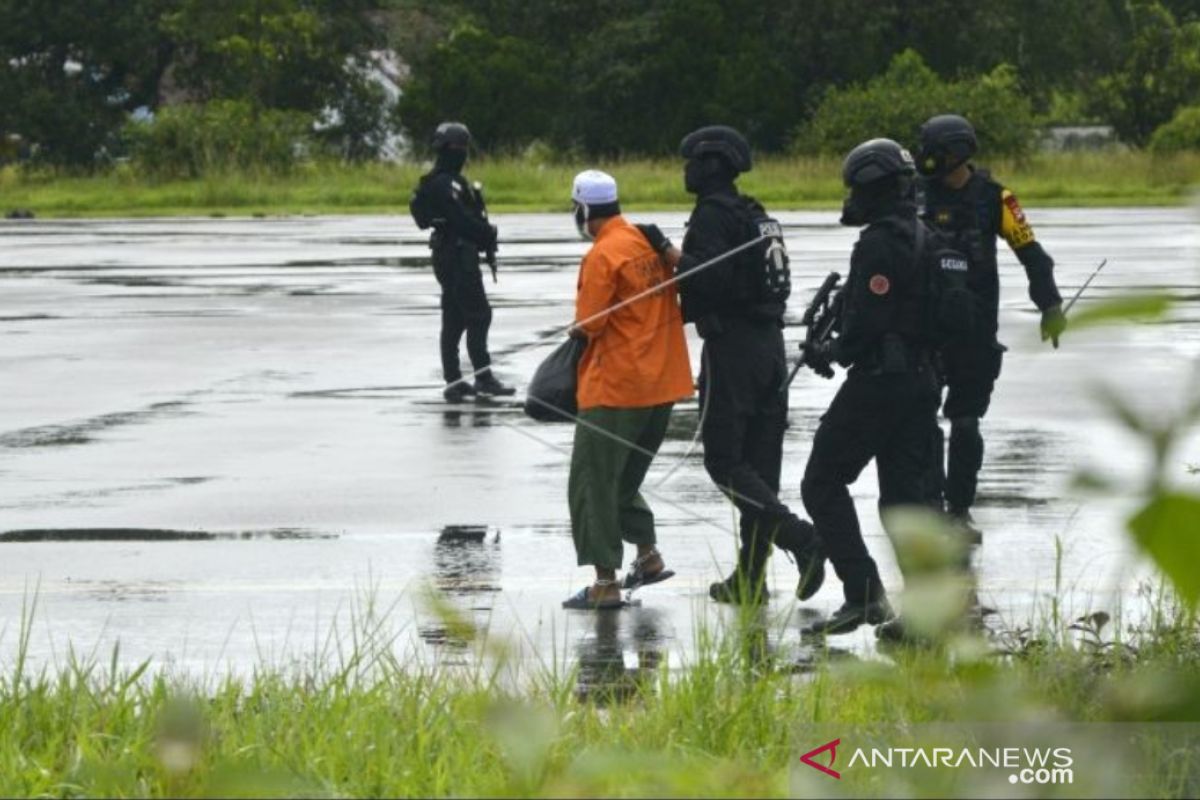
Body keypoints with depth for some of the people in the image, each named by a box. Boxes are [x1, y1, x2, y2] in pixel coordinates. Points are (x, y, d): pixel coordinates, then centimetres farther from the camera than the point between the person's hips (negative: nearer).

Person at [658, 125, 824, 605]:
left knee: (724, 461, -6)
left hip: (731, 348, -9)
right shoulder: (756, 215, 18)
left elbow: (711, 277, -25)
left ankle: (798, 537, -20)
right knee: (759, 463, 9)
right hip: (770, 344, 9)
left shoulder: (713, 214, -11)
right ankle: (751, 576, 12)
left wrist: (676, 258, -13)